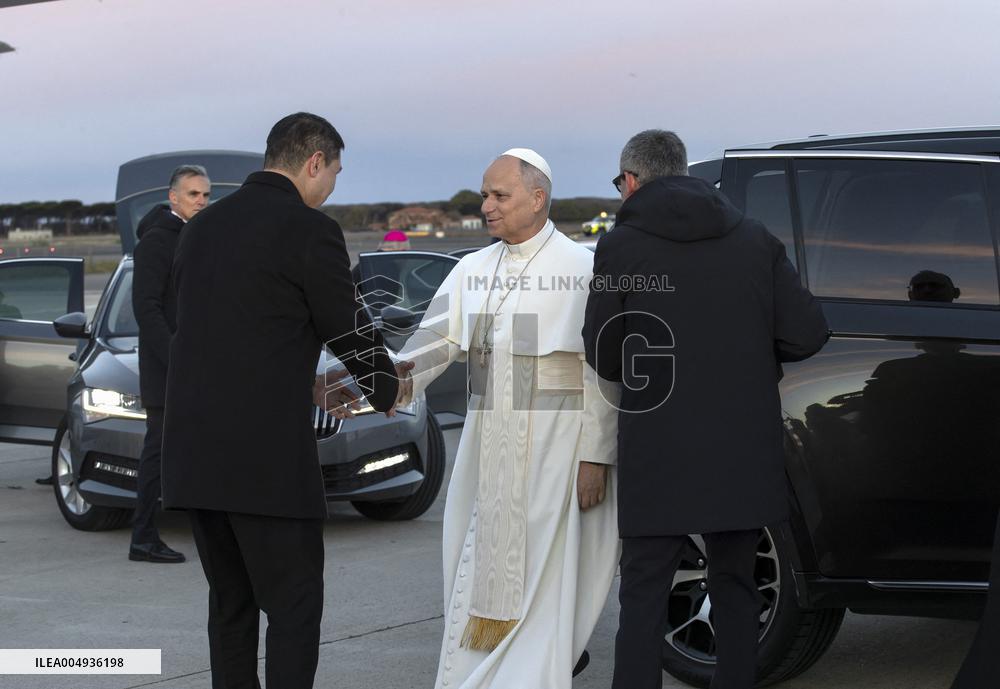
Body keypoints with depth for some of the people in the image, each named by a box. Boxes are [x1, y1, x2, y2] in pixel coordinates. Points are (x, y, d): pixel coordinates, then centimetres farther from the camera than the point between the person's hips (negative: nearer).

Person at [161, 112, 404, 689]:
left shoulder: (204, 226, 15)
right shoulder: (310, 230, -7)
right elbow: (349, 328, -1)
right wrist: (387, 389, 19)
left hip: (195, 454, 7)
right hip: (268, 457, -7)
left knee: (232, 601, 15)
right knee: (294, 608, 0)